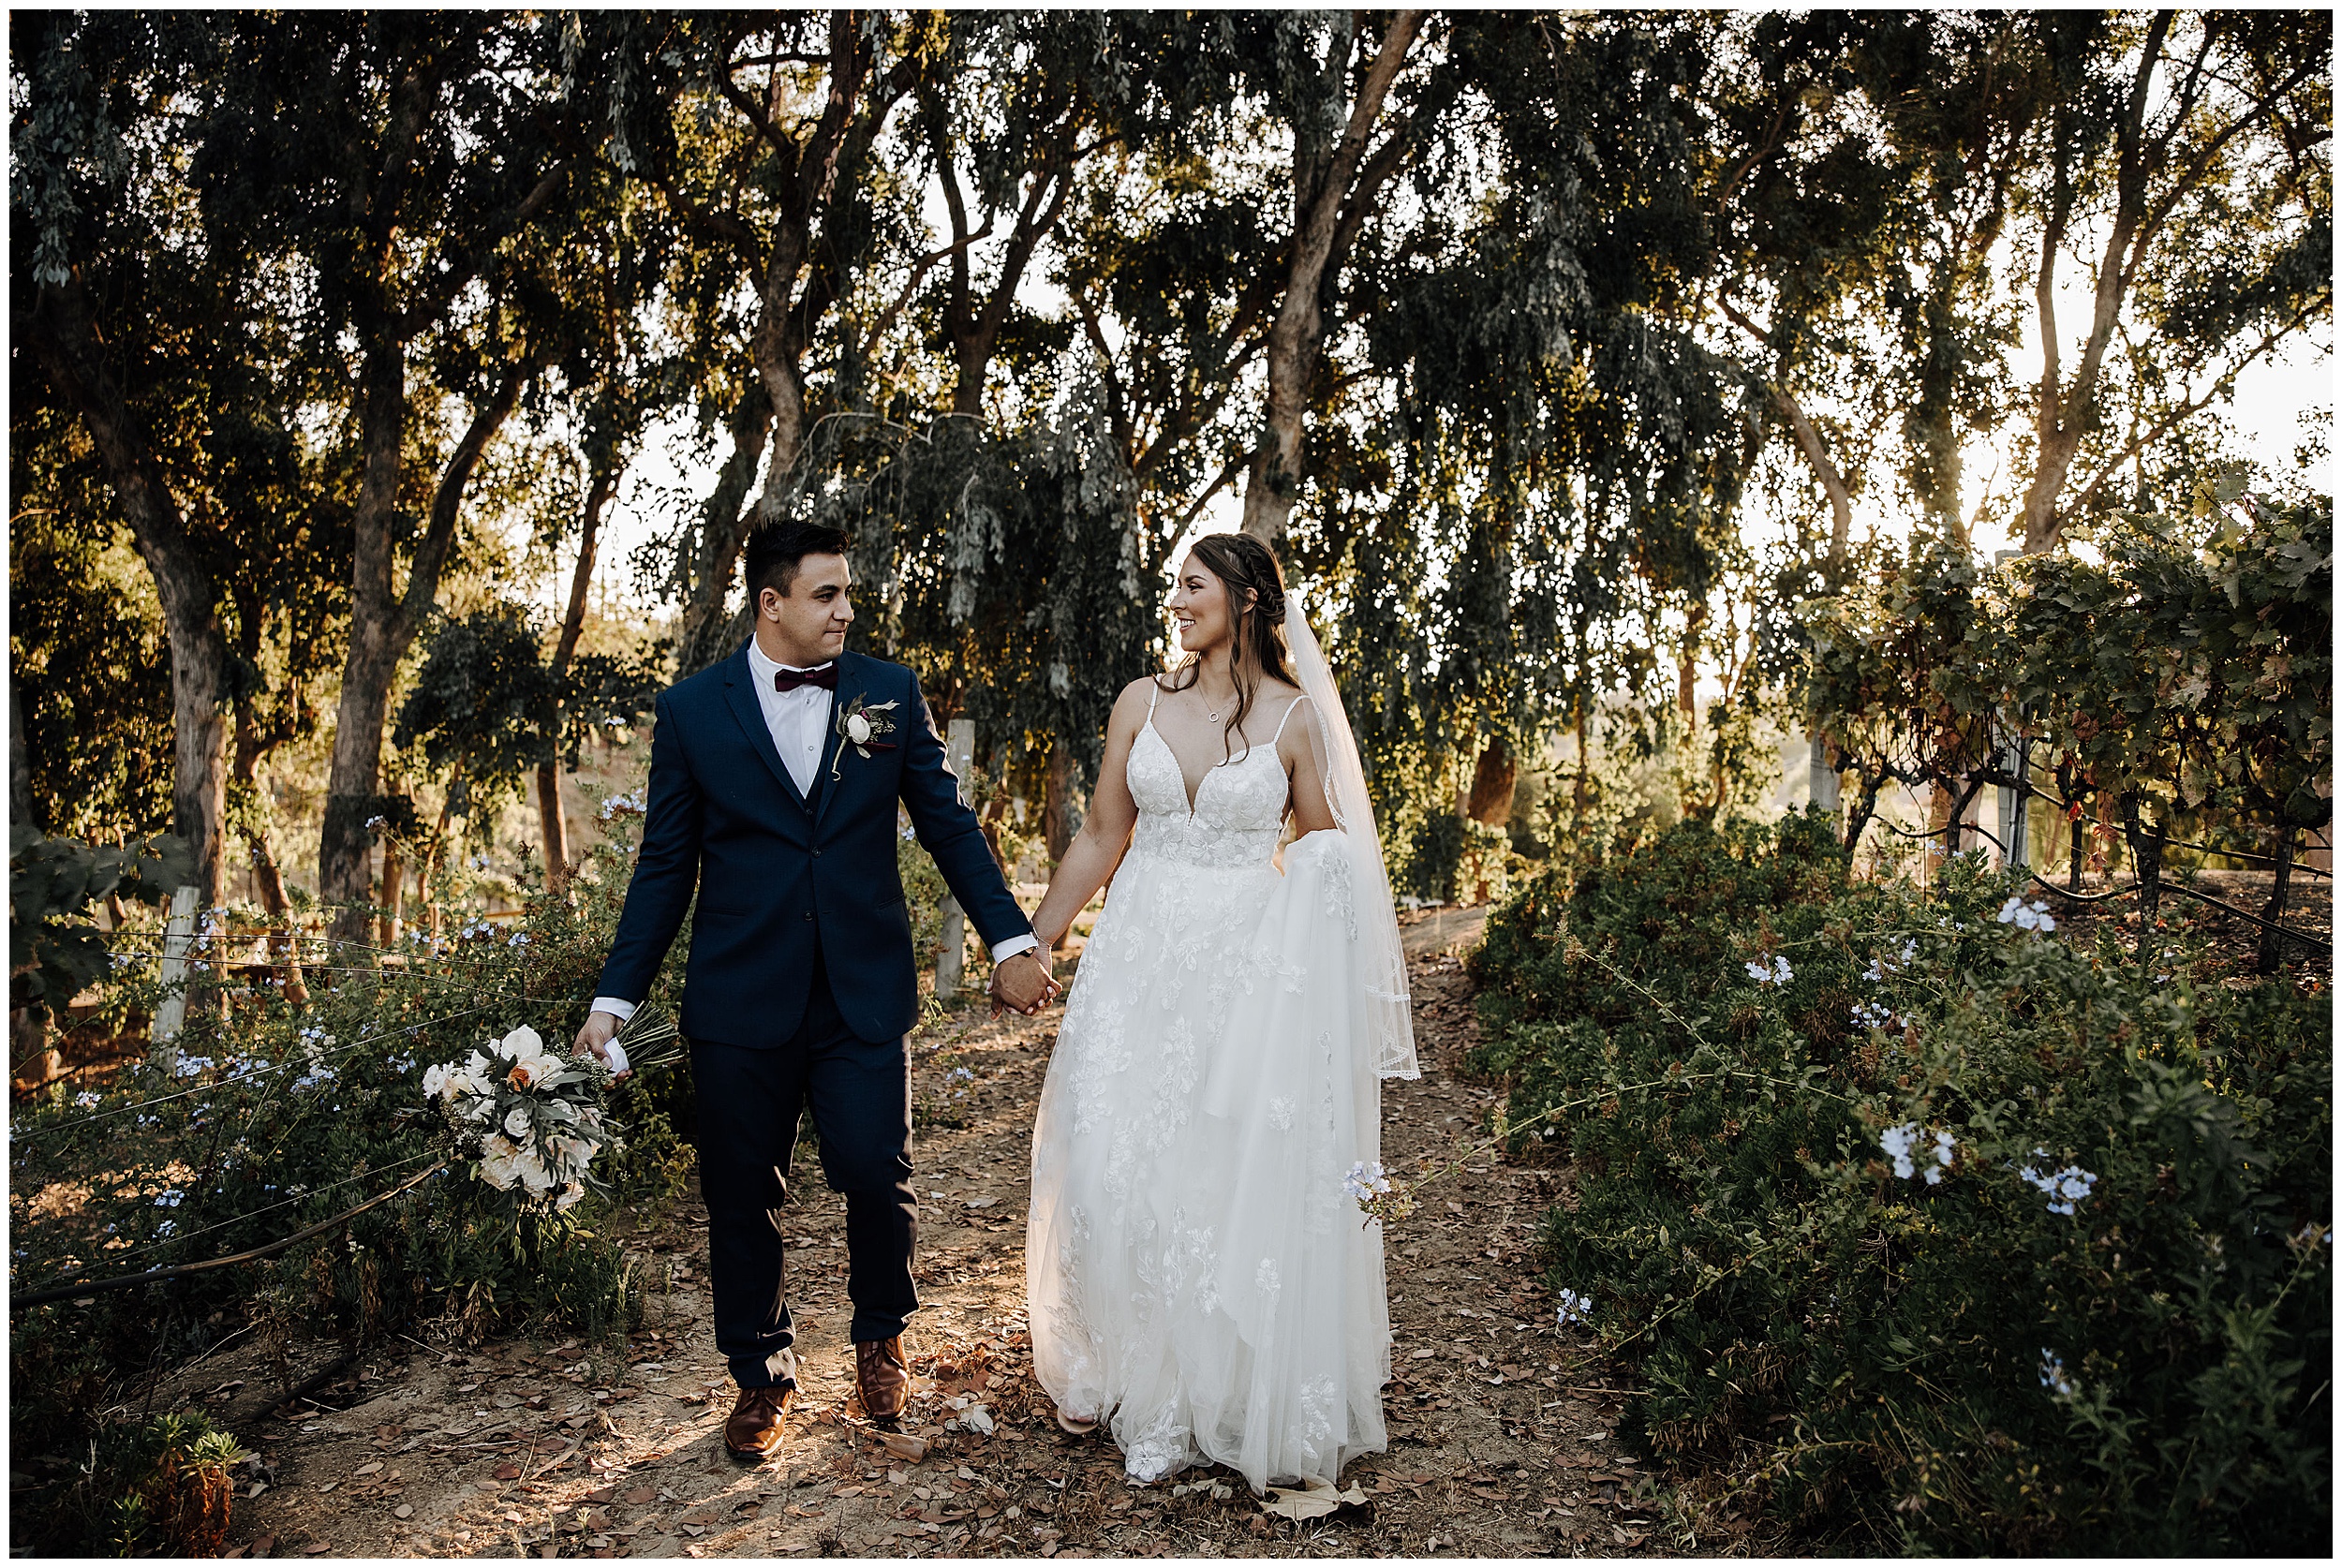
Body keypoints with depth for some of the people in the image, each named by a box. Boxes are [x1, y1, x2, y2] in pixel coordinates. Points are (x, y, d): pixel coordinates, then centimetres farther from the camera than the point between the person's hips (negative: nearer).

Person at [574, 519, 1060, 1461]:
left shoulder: (890, 693, 3)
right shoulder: (691, 709, 1)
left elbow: (948, 824, 7)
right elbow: (665, 865, 4)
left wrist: (1012, 940, 2)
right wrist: (615, 996, 0)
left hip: (864, 994, 0)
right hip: (740, 997, 0)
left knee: (876, 1176, -4)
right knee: (742, 1198, 9)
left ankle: (880, 1336, 27)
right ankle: (761, 1373, 32)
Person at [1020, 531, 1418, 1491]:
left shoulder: (1293, 716, -1)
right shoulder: (1141, 703, 5)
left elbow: (1323, 849, 8)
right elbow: (1100, 840, 9)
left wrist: (1328, 863, -14)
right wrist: (1027, 943, 8)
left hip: (1245, 962, -2)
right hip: (1142, 951, 2)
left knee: (1234, 1175, 1)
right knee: (1112, 1160, 1)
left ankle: (1214, 1389, 22)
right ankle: (1113, 1369, 24)